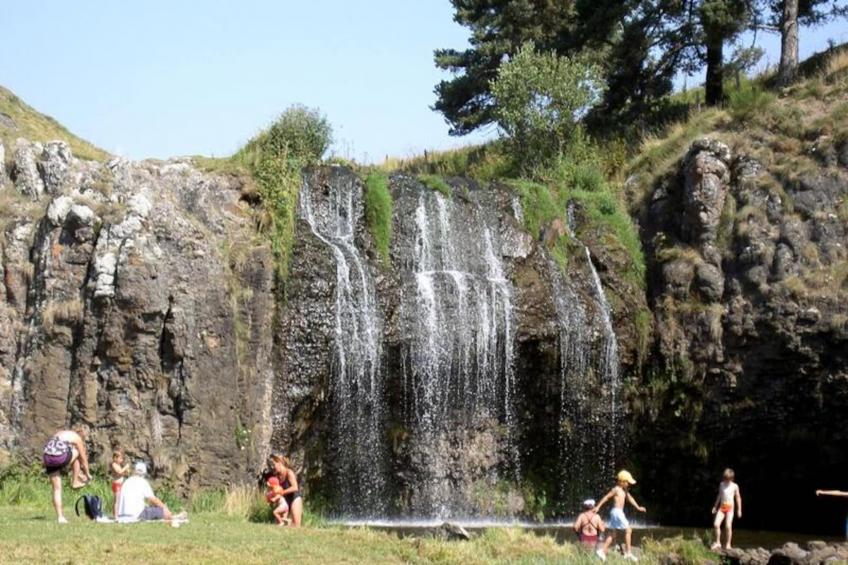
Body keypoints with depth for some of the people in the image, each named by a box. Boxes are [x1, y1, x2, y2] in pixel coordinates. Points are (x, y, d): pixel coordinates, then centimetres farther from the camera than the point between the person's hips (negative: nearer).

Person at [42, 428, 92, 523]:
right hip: (60, 458, -5)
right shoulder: (77, 437, 14)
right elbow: (83, 459, 20)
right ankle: (75, 482, 23)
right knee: (76, 454, 27)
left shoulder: (59, 433, 32)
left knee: (56, 489, 12)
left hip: (47, 458, 6)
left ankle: (60, 517, 8)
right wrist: (88, 474, 33)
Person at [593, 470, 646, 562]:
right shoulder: (616, 489, -13)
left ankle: (602, 551, 12)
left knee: (613, 534, 12)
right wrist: (598, 507, -10)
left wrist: (638, 507, 22)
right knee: (628, 530, -5)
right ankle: (628, 553, -2)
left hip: (620, 512, 10)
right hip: (616, 512, -10)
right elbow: (606, 497, -11)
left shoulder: (625, 490, 14)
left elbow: (630, 498, 24)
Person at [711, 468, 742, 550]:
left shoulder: (734, 486, -3)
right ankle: (718, 543, 0)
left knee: (728, 526, -11)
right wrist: (715, 506, 19)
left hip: (730, 507, -3)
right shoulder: (721, 484, 7)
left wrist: (739, 510, 1)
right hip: (722, 507, 3)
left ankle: (728, 544, 1)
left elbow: (738, 498, 3)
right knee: (716, 524, -11)